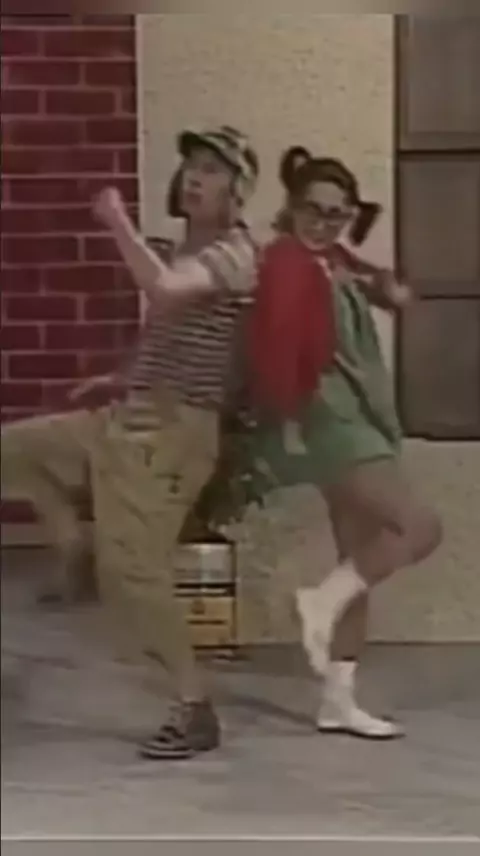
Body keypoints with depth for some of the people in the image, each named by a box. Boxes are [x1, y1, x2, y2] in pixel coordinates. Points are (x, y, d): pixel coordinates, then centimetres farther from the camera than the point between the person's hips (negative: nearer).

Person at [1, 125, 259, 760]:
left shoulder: (232, 255, -14)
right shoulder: (192, 253, 18)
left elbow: (163, 290, -35)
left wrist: (118, 223, -23)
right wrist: (119, 380, 19)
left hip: (171, 431, -10)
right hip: (130, 418, 10)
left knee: (132, 571, -12)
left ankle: (197, 710, -3)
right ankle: (76, 552, 19)